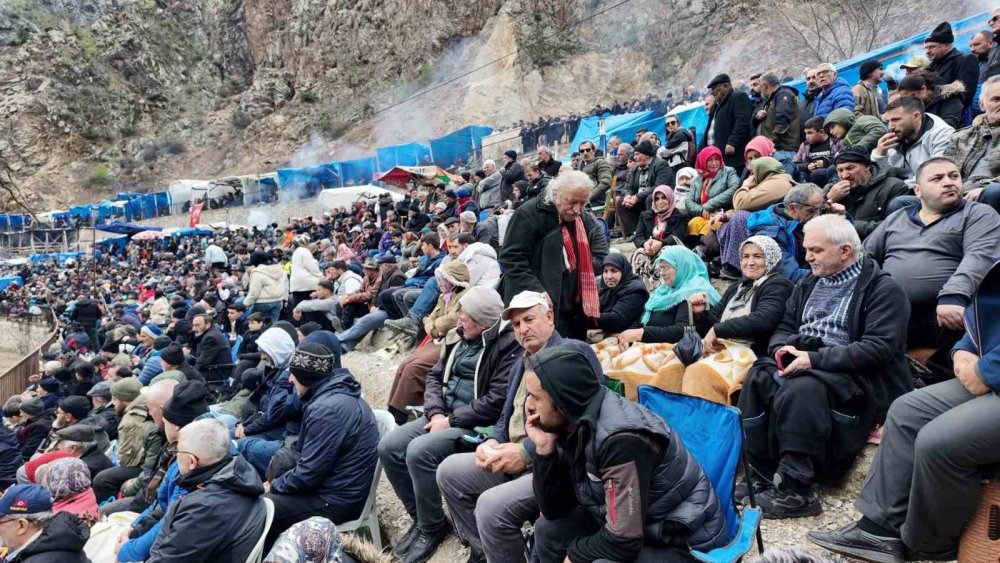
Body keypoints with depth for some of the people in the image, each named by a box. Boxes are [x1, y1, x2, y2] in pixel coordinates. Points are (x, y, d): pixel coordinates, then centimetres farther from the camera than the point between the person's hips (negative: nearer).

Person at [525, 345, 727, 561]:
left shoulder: (622, 439, -29)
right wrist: (544, 448, -13)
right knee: (548, 529, 4)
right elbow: (553, 511, 0)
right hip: (635, 525, 8)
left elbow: (623, 542, -28)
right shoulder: (573, 425, -5)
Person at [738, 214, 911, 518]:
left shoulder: (883, 289, -3)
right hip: (804, 366, 6)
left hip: (855, 377, -6)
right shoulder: (807, 285, 19)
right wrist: (783, 348, -5)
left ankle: (795, 491, -28)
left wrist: (814, 359, -22)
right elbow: (783, 329, 20)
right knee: (758, 377, -24)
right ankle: (761, 478, -21)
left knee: (801, 389, -36)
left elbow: (878, 348, -15)